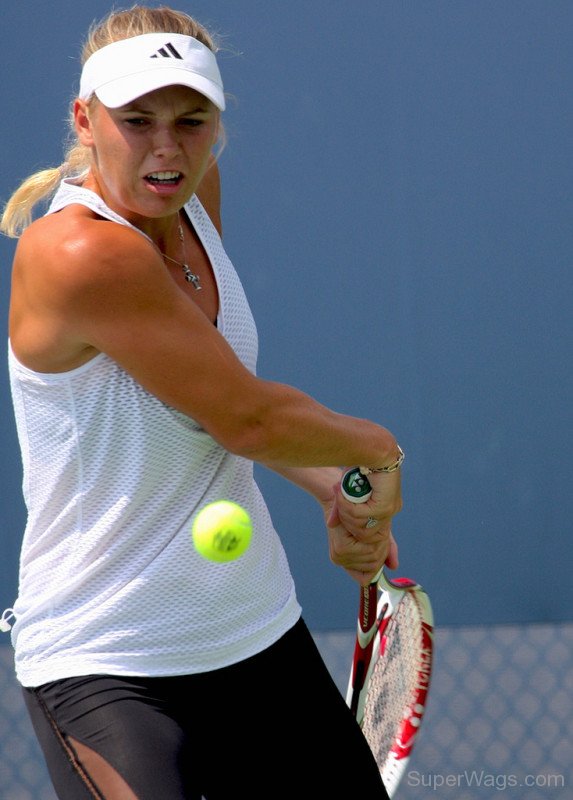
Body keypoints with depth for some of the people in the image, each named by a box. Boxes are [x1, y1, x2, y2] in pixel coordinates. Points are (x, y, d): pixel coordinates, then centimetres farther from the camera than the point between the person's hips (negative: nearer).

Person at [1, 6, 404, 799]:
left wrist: (334, 490, 3)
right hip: (103, 667, -8)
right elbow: (244, 419, -21)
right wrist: (377, 451, -4)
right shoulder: (80, 254, -25)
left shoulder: (195, 192, 1)